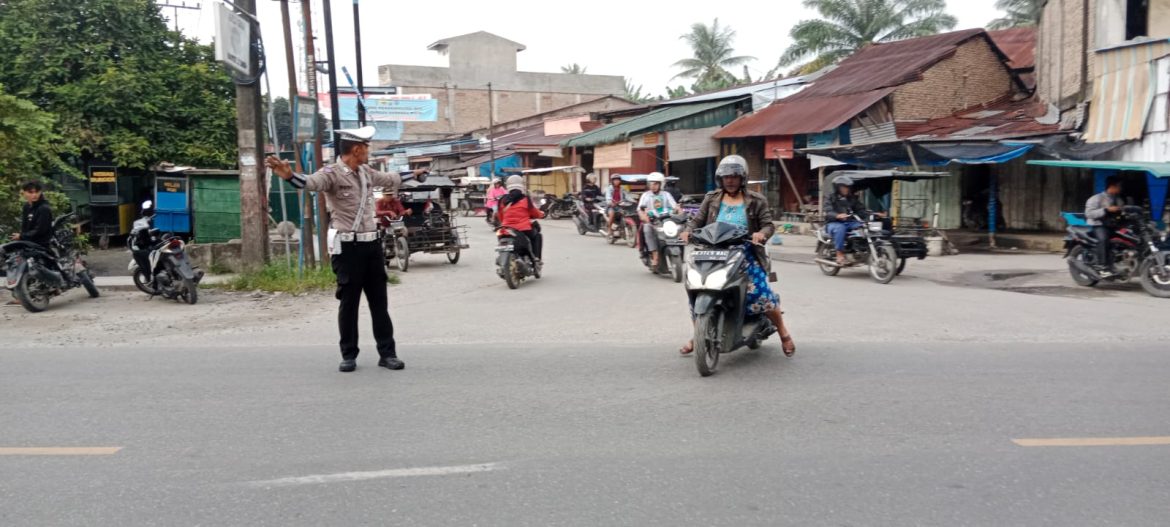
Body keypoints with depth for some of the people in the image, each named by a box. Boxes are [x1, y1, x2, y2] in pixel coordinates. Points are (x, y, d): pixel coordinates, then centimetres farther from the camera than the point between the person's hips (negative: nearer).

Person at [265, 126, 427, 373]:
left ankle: (387, 353, 17)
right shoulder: (332, 173, -11)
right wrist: (289, 175, -53)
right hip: (347, 247, -7)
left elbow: (389, 179, 32)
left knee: (379, 301, 9)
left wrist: (412, 174, 47)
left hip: (372, 243, 7)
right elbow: (311, 182, -32)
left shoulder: (366, 172, 12)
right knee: (349, 302, 2)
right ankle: (349, 356, 15)